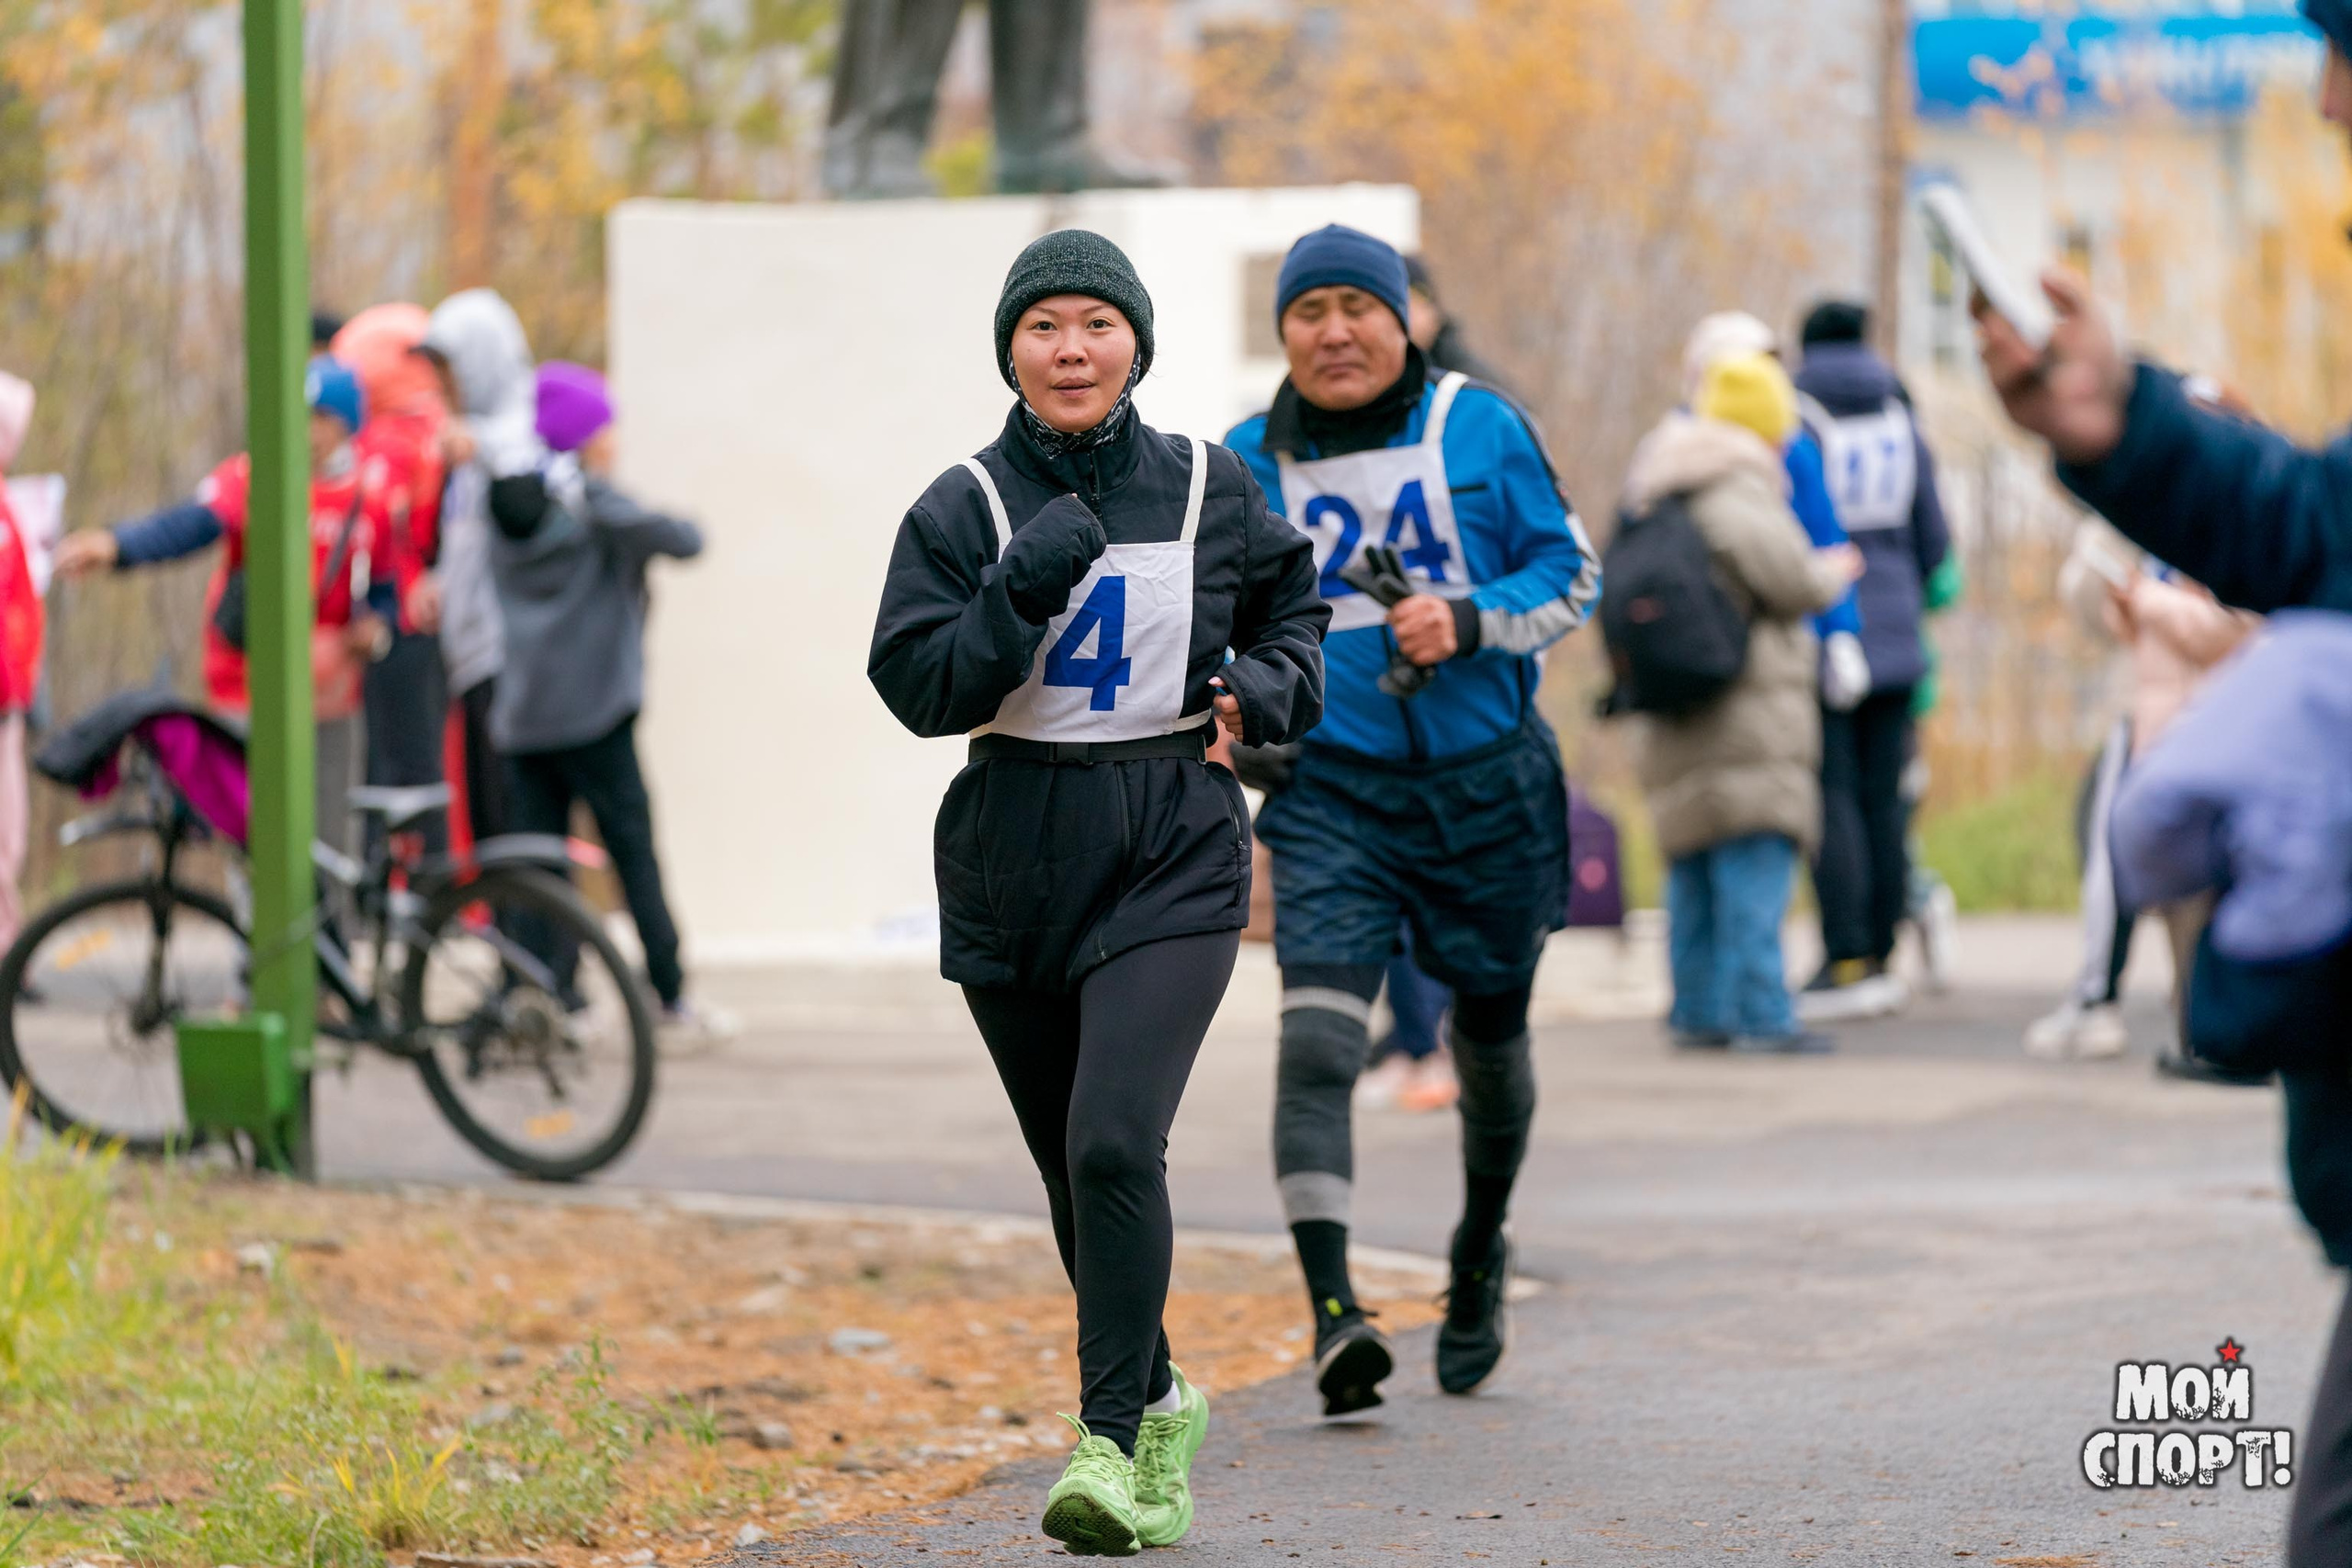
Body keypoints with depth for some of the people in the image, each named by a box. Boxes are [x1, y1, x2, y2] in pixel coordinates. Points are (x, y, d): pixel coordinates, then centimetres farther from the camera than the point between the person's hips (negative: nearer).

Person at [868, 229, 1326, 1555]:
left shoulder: (1211, 491, 3)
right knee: (1072, 1167, 12)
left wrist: (1268, 684, 1)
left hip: (1171, 862, -2)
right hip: (1014, 871, 2)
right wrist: (1019, 595, -21)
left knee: (1115, 1144, -20)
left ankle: (1113, 1444, -16)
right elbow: (919, 686, -8)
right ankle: (1160, 1408, 34)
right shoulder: (965, 508, 0)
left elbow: (1292, 600, 21)